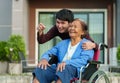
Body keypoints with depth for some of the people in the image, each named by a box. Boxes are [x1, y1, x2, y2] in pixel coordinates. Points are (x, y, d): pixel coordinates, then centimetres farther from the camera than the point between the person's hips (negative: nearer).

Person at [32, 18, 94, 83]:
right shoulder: (62, 43, 30)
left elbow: (83, 60, -7)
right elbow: (49, 52, 25)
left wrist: (66, 63, -24)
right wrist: (44, 59, -2)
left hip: (74, 69, -5)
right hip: (59, 68, 5)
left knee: (64, 70, -40)